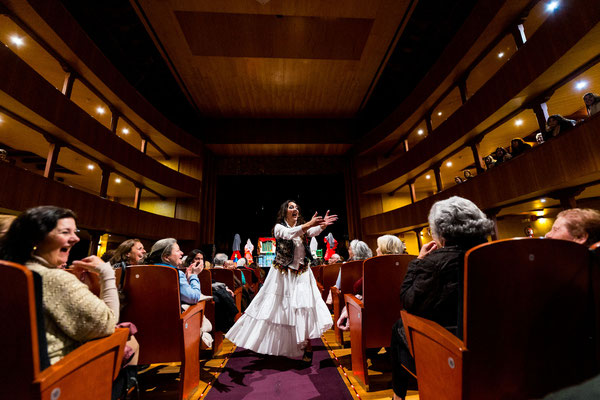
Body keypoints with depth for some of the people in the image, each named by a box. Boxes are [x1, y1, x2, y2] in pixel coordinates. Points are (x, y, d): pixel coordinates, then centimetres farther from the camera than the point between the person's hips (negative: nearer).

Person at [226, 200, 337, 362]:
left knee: (304, 308, -1)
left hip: (302, 275, 3)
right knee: (278, 307, 8)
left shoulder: (303, 227, 6)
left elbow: (313, 232, -16)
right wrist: (308, 224, -40)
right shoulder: (279, 227, -4)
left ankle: (307, 346, 12)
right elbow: (289, 234, -26)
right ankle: (272, 344, 29)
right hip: (283, 275, -2)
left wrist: (322, 225, -38)